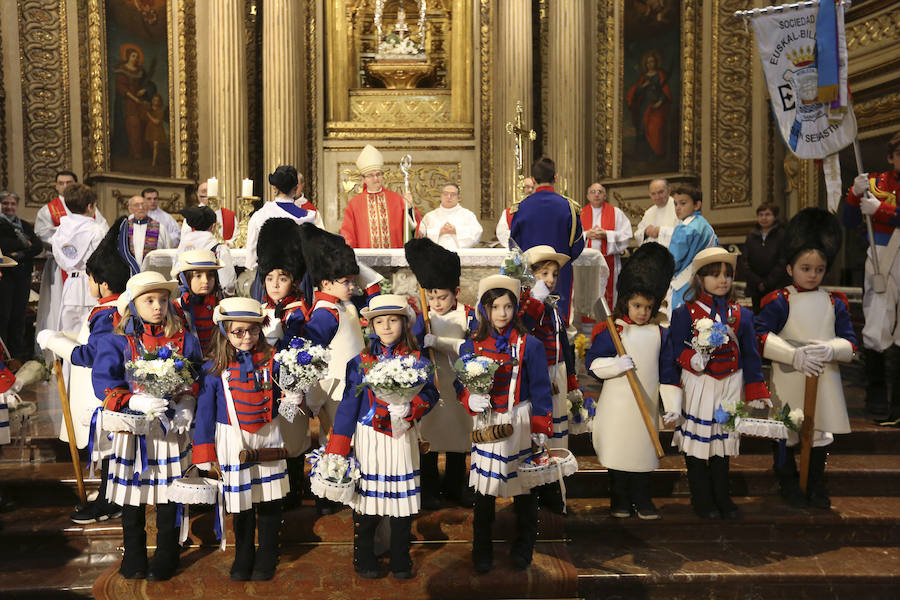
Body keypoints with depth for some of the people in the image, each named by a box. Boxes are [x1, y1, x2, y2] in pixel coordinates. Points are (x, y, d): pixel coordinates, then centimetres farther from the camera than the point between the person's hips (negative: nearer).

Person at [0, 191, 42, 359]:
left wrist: (20, 254, -13)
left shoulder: (25, 226, 16)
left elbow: (38, 246, 2)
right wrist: (24, 244, -6)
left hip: (23, 275, 4)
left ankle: (17, 350, 16)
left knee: (19, 314, 8)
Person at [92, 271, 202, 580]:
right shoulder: (117, 342, -4)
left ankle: (166, 557, 26)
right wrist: (136, 401, -25)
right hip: (132, 429, 0)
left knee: (169, 495, 9)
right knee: (132, 497, 13)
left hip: (171, 429, 1)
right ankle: (134, 556, 32)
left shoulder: (184, 340, 1)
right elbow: (102, 382, -12)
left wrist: (186, 405, -11)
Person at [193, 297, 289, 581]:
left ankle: (266, 558, 29)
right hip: (233, 441, 0)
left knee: (269, 501, 10)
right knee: (241, 504, 13)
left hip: (268, 436, 1)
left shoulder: (271, 360, -3)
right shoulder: (214, 368, -5)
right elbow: (205, 410, -1)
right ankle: (243, 559, 34)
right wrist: (204, 451, -2)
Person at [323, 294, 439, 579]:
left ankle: (401, 562, 28)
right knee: (366, 502, 7)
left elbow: (430, 394, -5)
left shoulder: (418, 361, 1)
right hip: (368, 439, 0)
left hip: (403, 438, 1)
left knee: (402, 501, 9)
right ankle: (364, 560, 28)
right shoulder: (360, 361, 0)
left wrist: (410, 407, -26)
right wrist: (336, 451, -1)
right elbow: (348, 404, 0)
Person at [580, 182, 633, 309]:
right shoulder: (580, 214, 11)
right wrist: (587, 234, -13)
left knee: (608, 294, -2)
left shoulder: (616, 213, 9)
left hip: (609, 260, -1)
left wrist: (606, 234, -13)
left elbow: (626, 235, -1)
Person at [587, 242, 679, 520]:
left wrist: (673, 405, 0)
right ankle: (620, 502, 21)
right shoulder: (611, 331, -5)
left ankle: (643, 501, 26)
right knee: (618, 452, 5)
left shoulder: (661, 334, 5)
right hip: (617, 405, -3)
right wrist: (615, 365, -22)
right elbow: (592, 362, -5)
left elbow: (668, 372, 6)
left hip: (646, 406, 3)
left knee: (644, 452, 11)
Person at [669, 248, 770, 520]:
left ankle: (722, 498, 28)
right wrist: (692, 358, -28)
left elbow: (750, 355, 9)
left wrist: (756, 392, 7)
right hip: (697, 386, -3)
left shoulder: (741, 314, 6)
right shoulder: (686, 312, -6)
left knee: (723, 440, 13)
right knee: (697, 440, 4)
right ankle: (702, 500, 20)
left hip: (729, 387, 3)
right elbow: (676, 348, -7)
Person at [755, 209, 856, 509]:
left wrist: (830, 349, -21)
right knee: (786, 433, 8)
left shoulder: (835, 303, 3)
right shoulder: (779, 301, -9)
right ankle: (788, 484, 27)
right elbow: (759, 336, -18)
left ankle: (817, 485, 33)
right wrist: (794, 355, -27)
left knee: (821, 433, 15)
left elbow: (850, 342, 1)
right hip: (788, 380, -3)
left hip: (825, 380, 4)